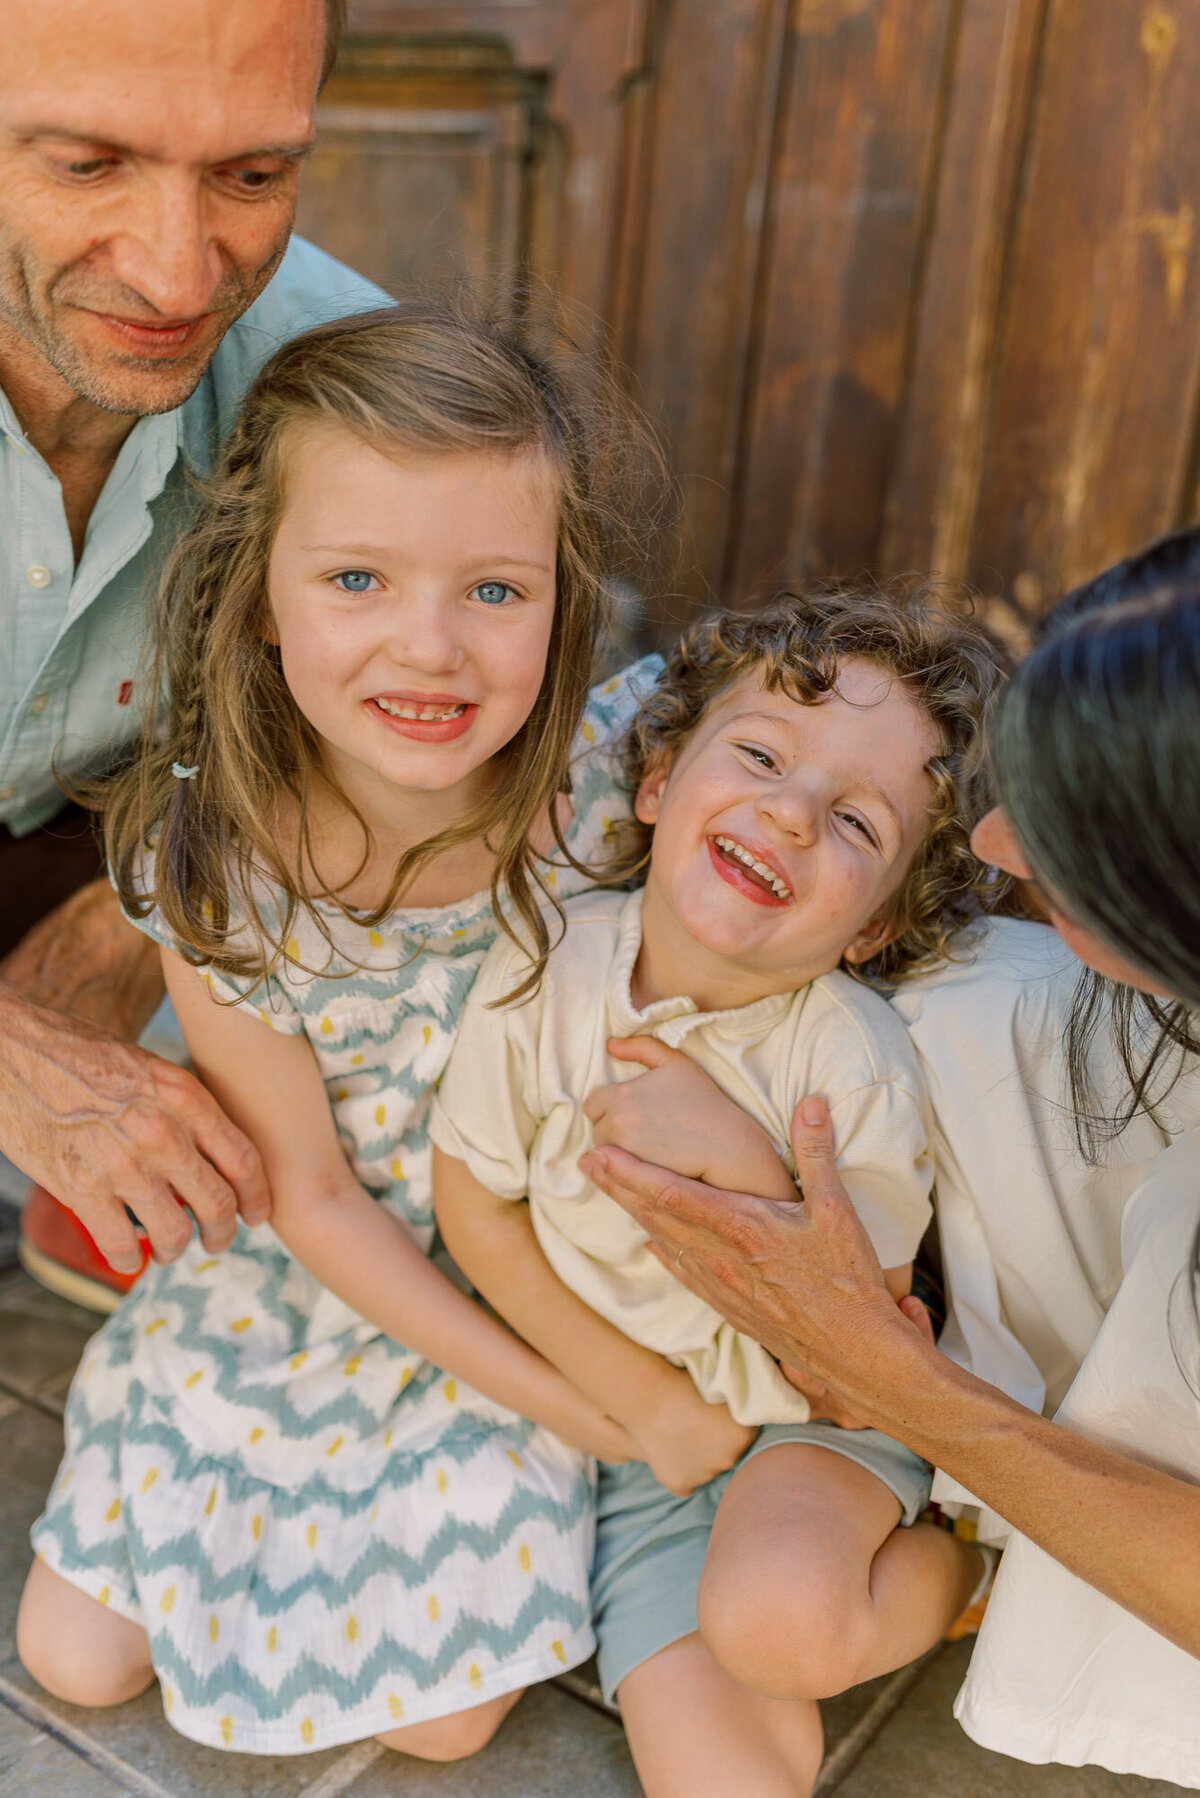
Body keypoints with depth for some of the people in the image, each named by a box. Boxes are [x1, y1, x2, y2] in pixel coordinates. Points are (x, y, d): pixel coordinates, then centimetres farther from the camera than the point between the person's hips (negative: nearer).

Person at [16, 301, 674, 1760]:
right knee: (75, 1656, 11)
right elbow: (312, 1192, -15)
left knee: (440, 1711, -1)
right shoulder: (207, 865, -26)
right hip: (301, 1277, 1)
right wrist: (559, 1398, -15)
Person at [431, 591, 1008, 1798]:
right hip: (633, 1423, 1)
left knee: (776, 1617, -30)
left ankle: (960, 1562, 0)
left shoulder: (853, 1056, -22)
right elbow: (477, 1211, -6)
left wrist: (747, 1165, -33)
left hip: (816, 1414, -1)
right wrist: (651, 1404, -8)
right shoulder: (542, 968, -18)